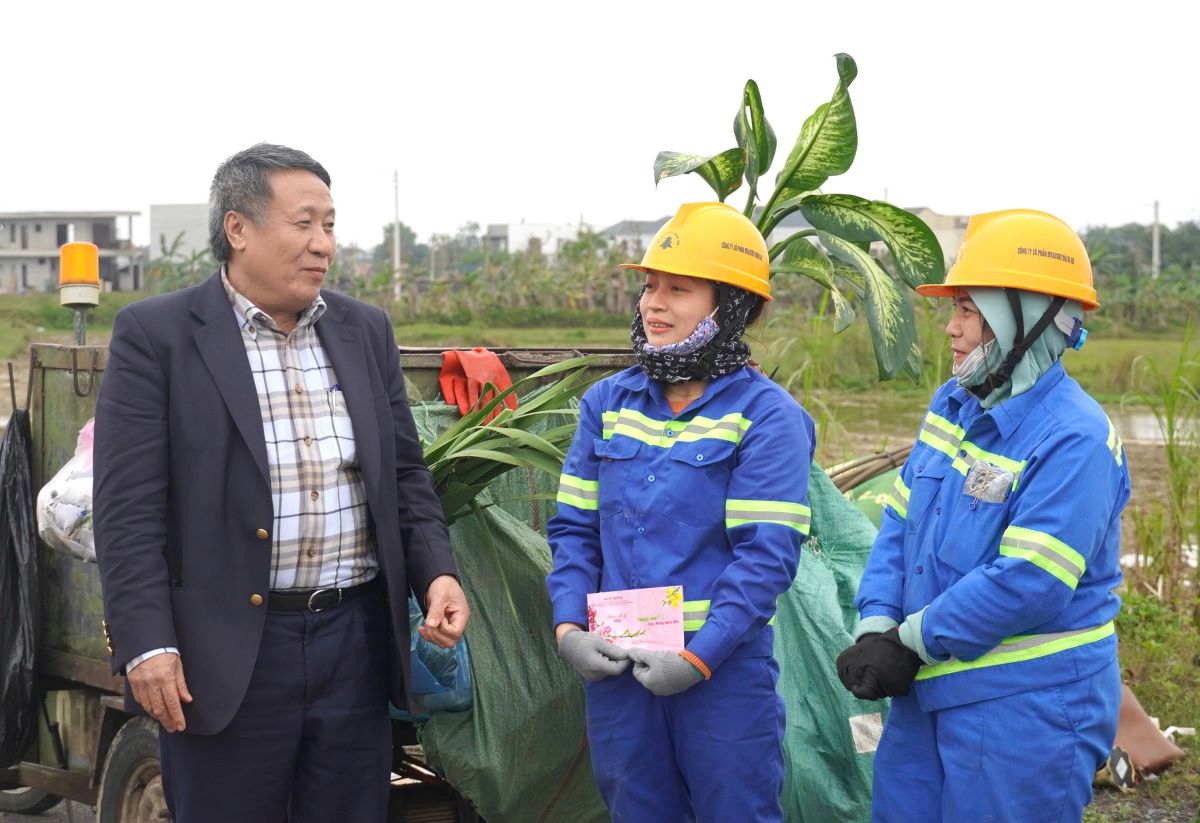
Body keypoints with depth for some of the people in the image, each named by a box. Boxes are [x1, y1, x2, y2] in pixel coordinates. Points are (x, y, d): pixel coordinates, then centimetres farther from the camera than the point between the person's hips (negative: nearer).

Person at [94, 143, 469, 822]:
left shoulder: (366, 330, 10)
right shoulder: (155, 334, -5)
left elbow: (405, 473, 14)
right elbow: (129, 507, -9)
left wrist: (437, 573, -1)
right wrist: (146, 643, -15)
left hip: (356, 639, 4)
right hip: (225, 653, -4)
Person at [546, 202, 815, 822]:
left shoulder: (766, 416, -8)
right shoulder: (607, 403, 8)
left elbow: (766, 555, -14)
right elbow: (574, 529, 9)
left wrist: (699, 657, -19)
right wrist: (568, 626, -5)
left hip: (725, 670, -4)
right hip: (613, 666, 5)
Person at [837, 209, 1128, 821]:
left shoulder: (1073, 440, -19)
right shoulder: (954, 403, 7)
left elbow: (1027, 584, -25)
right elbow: (899, 522, 9)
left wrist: (912, 641, -17)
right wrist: (876, 630, -5)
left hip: (1027, 708, -8)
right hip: (932, 690, 8)